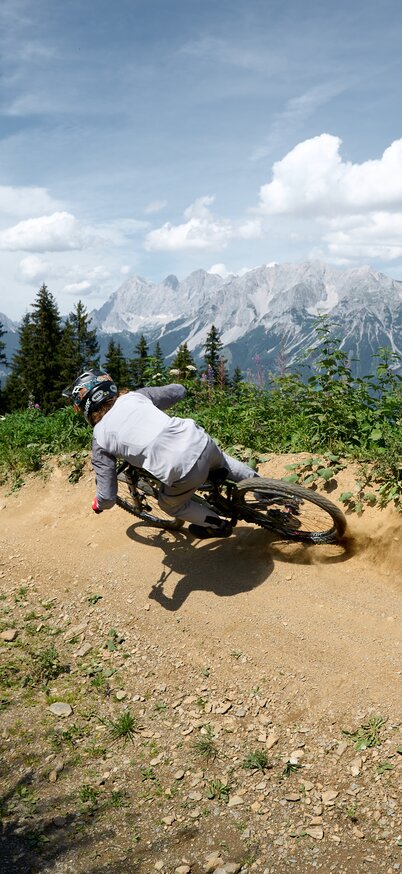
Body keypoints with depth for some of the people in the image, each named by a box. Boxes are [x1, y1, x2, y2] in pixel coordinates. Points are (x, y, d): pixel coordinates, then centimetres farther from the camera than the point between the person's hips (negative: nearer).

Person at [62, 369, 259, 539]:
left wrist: (97, 505, 28)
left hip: (183, 472, -4)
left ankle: (218, 526, 44)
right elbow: (178, 390, 24)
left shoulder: (100, 440, 4)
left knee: (171, 504, 31)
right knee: (221, 461, 40)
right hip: (202, 441, 4)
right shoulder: (134, 396, 11)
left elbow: (107, 497, 4)